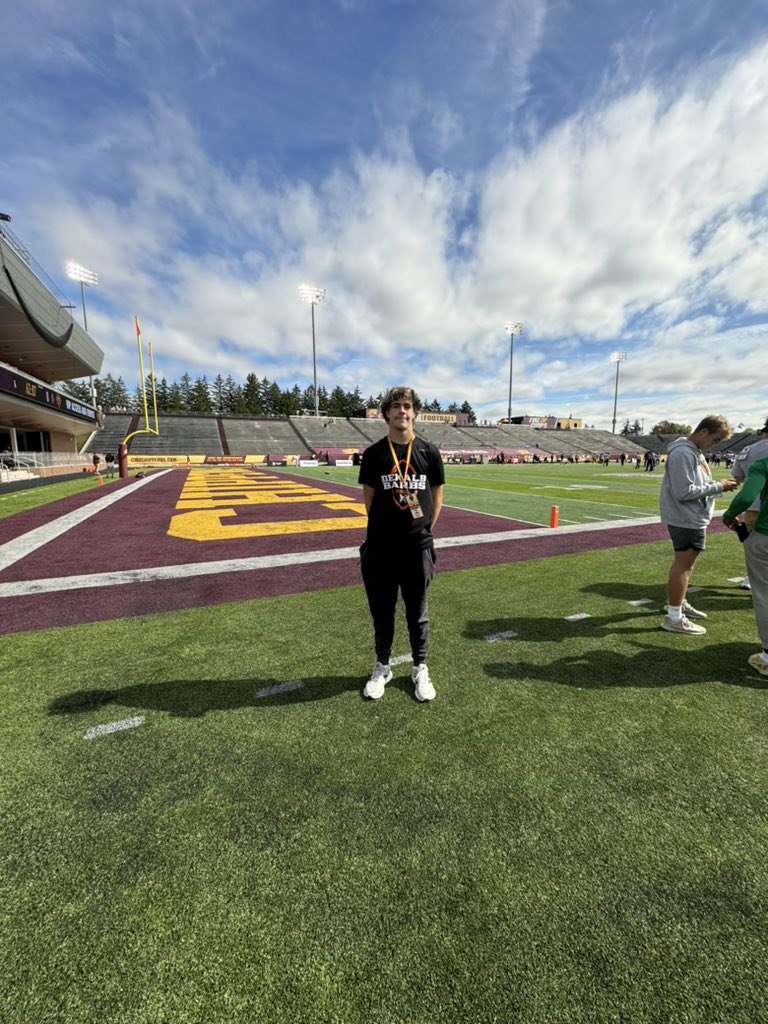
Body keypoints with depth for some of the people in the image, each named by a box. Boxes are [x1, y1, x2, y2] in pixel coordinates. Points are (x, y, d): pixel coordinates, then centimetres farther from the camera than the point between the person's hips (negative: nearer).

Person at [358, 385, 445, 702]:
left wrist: (424, 531, 2)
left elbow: (437, 498, 7)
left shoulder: (429, 453, 1)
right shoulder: (373, 454, -1)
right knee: (381, 611, 14)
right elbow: (370, 500, 3)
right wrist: (385, 529, 2)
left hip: (417, 547, 0)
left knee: (417, 611, 14)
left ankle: (420, 669, 33)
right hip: (380, 547, 0)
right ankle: (382, 667, 34)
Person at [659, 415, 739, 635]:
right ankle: (674, 617, 4)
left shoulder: (695, 451, 11)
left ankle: (676, 602, 35)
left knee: (685, 564, 20)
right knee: (683, 566, -4)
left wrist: (719, 484, 3)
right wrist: (718, 487, -17)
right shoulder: (683, 454, -20)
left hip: (694, 518, 10)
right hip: (687, 519, -10)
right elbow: (684, 492, -24)